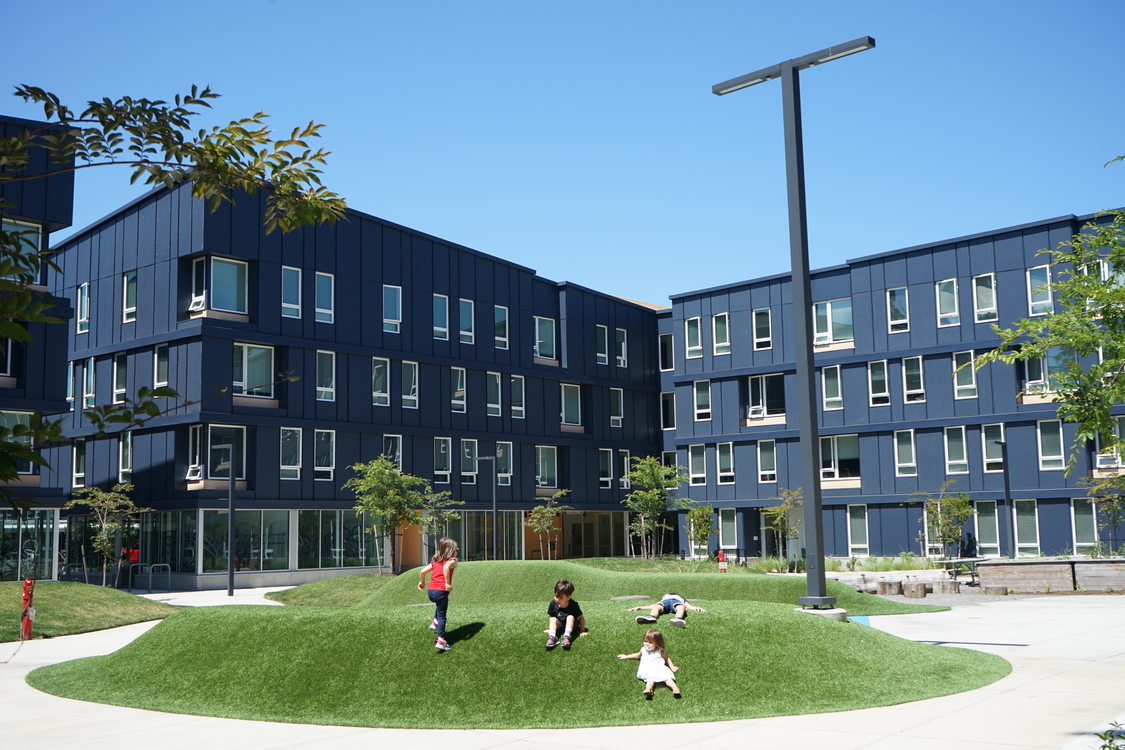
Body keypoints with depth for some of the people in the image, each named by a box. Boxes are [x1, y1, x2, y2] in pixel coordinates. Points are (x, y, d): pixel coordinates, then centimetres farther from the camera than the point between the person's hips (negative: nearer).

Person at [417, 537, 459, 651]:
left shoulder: (435, 561, 17)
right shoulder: (452, 560, -2)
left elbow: (423, 571, 15)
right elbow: (446, 567, -25)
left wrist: (422, 582, 34)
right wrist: (448, 584, -23)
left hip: (430, 591, 6)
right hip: (441, 591, -6)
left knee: (440, 606, 37)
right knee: (442, 616, 2)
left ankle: (434, 623, 23)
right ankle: (440, 641, -4)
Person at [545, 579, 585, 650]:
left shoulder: (573, 605, -20)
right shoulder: (553, 603, -14)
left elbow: (581, 617, -11)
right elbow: (550, 617, 1)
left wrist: (582, 631, -12)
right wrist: (550, 628, 1)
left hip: (571, 624, -2)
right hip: (559, 626, 3)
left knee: (570, 617, -31)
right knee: (553, 619, -25)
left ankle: (566, 636, -49)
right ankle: (552, 636, -48)